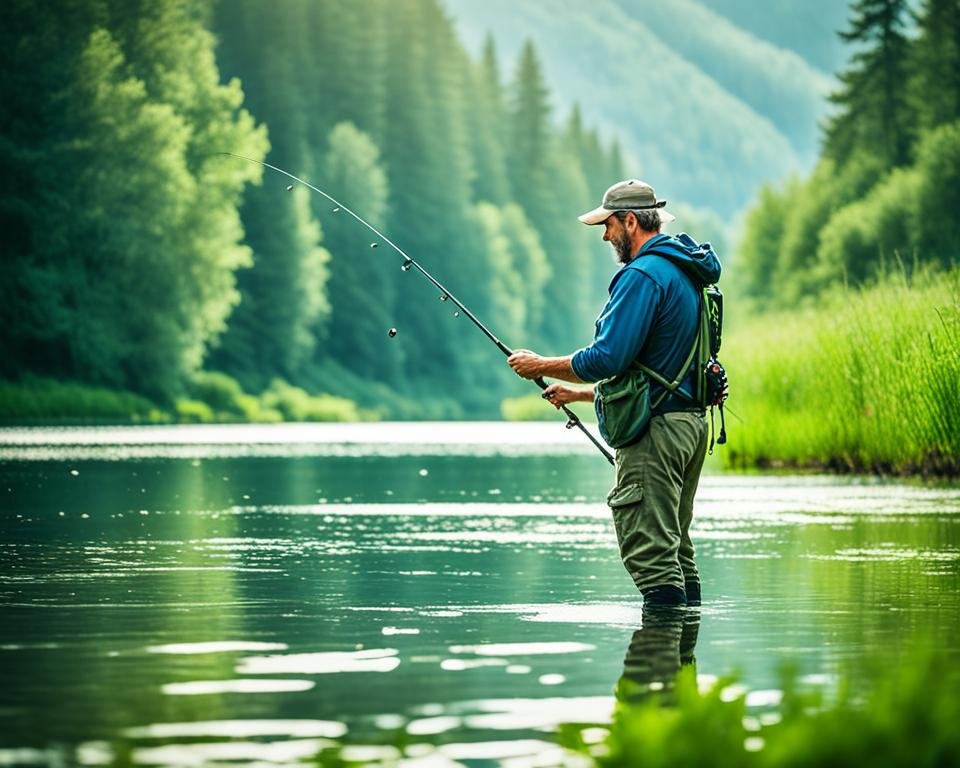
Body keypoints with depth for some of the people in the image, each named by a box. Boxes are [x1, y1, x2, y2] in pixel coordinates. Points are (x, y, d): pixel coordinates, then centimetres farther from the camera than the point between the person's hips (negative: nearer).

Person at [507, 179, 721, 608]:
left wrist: (541, 366, -6)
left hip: (656, 429, -10)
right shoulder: (684, 273, 19)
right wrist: (579, 393, 28)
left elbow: (608, 358, -20)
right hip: (689, 423, 10)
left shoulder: (644, 275, -14)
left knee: (648, 552, -10)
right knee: (673, 550, 15)